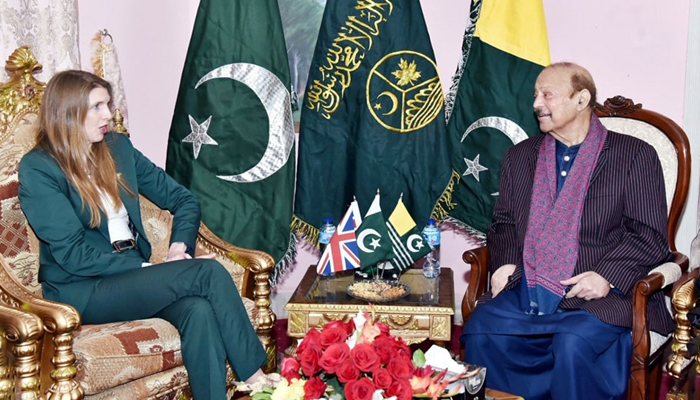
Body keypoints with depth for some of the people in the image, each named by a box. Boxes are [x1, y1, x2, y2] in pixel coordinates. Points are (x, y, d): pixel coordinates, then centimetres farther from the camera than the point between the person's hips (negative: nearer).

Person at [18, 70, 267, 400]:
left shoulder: (118, 147, 11)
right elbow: (72, 254, -14)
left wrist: (179, 245, -8)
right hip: (81, 292, -5)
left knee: (199, 309, -30)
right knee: (208, 272, -24)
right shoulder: (37, 169, -7)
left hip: (133, 274, 5)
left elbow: (183, 199, 12)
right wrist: (149, 268, -18)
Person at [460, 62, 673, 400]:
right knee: (479, 333, -22)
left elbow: (650, 235, -1)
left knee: (574, 346, -33)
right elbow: (503, 223, 23)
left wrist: (607, 275, -16)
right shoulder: (519, 157, 20)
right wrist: (504, 261, 2)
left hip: (595, 296, -4)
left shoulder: (635, 156, 4)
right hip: (524, 292, 4)